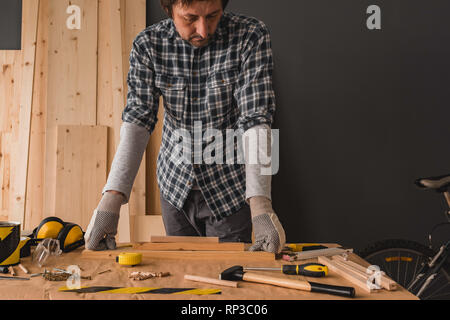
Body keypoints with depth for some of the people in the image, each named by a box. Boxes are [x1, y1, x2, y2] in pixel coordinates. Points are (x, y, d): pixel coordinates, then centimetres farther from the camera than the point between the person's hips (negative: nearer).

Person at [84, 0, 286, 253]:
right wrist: (112, 198, -27)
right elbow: (137, 120, -16)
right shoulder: (147, 45, -10)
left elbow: (255, 120, -23)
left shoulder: (251, 36, -18)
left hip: (229, 187, -2)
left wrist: (260, 204, -34)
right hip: (175, 184, 3)